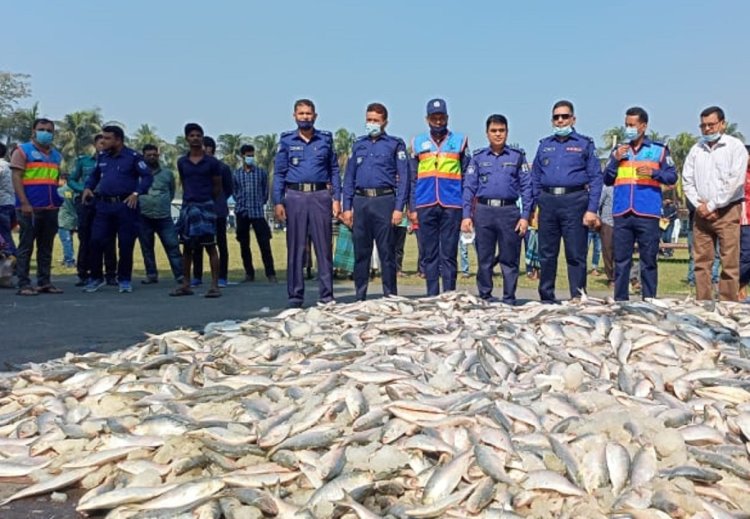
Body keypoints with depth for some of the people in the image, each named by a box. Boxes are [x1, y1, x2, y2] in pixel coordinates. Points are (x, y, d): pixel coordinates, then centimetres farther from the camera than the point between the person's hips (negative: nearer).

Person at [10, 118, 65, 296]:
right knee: (26, 247, -2)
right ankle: (23, 284, 0)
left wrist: (59, 200, 10)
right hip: (30, 208, -6)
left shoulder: (56, 155, 18)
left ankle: (44, 282, 14)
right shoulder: (23, 151, 0)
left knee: (46, 248, 9)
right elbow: (16, 178, -7)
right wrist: (24, 203, -16)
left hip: (51, 208, 6)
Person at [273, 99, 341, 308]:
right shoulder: (286, 140, 9)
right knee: (295, 248, 3)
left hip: (320, 196, 0)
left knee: (324, 248, 0)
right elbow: (279, 173, 7)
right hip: (295, 196, 0)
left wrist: (337, 198, 1)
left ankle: (326, 295, 6)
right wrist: (277, 202, -1)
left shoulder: (326, 139, 11)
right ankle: (295, 296, 10)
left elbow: (334, 170, 11)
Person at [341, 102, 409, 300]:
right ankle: (359, 296, 15)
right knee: (360, 252, 7)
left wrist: (399, 208, -9)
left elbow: (403, 178, 0)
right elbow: (349, 178, 16)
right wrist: (347, 207, 7)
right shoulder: (358, 145, 17)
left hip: (384, 201, -3)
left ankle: (390, 296, 5)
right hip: (360, 202, 4)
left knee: (387, 252, -2)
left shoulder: (395, 144, 6)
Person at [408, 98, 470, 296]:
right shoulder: (418, 142, 13)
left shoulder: (459, 141, 9)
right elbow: (412, 179, 14)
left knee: (449, 254, -1)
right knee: (429, 254, 5)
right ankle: (432, 297, 12)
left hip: (452, 205, -2)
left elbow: (467, 177, 8)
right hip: (425, 206, 2)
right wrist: (412, 209, 6)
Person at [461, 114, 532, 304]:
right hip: (483, 211, 1)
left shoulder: (517, 156, 9)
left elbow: (526, 187, 5)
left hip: (509, 211, -1)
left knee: (510, 259, 2)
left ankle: (509, 299, 10)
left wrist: (525, 216, -3)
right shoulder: (478, 157, 11)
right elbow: (469, 187, 8)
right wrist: (466, 215, -1)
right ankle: (485, 298, 15)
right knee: (484, 259, 5)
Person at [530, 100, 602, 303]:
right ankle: (546, 298, 15)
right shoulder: (544, 145, 18)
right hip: (547, 202, 3)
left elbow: (596, 178, 2)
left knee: (576, 255, -3)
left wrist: (592, 209, -8)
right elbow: (535, 178, 18)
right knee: (546, 254, 7)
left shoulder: (585, 144, 8)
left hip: (574, 201, -3)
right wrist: (535, 204, 6)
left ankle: (578, 299, 3)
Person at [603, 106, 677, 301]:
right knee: (621, 260, 4)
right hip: (622, 214, 3)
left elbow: (672, 176, 6)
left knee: (648, 261, 0)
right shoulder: (618, 150, 17)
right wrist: (615, 160, -1)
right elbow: (607, 180, 13)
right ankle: (620, 301, 9)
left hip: (647, 214, -2)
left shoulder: (659, 149, 9)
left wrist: (653, 172, -10)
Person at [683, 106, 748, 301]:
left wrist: (712, 206, -10)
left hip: (727, 211, -5)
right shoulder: (696, 149, 12)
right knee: (701, 261, 4)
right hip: (702, 212, 5)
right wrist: (699, 205, -4)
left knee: (729, 263, -6)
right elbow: (687, 180, 10)